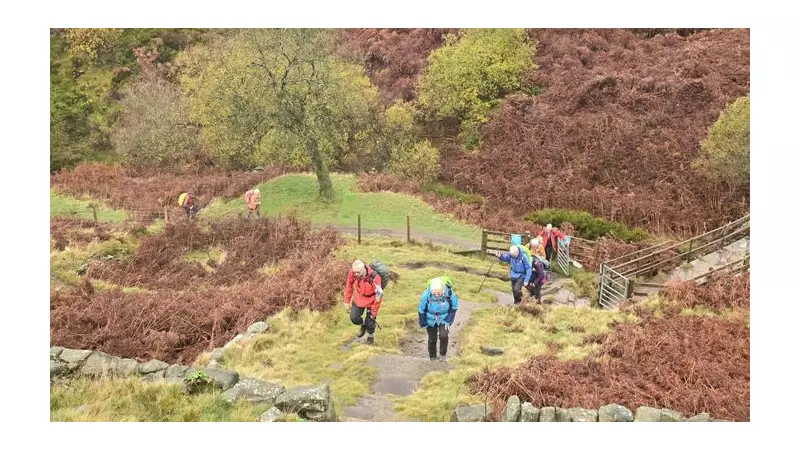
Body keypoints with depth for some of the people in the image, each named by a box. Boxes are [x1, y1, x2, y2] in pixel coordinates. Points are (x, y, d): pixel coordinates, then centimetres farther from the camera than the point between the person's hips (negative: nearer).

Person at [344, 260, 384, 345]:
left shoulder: (374, 278, -38)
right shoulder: (352, 273, -26)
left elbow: (379, 295, -24)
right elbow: (349, 286, -5)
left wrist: (374, 312, -15)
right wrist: (347, 301, 2)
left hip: (371, 301, -4)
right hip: (359, 299, 4)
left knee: (370, 321, 6)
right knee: (354, 318, 4)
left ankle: (371, 337, 37)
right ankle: (363, 325, 39)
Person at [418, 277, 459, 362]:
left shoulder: (450, 294, -29)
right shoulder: (426, 295, -30)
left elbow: (454, 307, -8)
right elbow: (421, 310, -12)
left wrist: (449, 321, -8)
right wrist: (423, 323, -2)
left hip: (444, 319, 0)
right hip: (431, 319, 1)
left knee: (443, 336, -19)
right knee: (432, 339, 9)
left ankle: (443, 354, 8)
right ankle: (432, 357, 34)